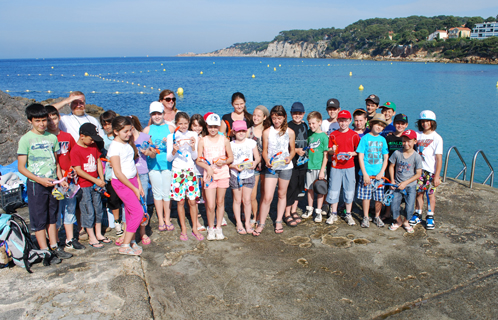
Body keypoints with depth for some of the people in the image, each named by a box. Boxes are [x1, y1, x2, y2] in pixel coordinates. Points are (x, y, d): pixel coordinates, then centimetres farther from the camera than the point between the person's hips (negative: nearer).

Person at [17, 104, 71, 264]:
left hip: (52, 183, 5)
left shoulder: (52, 137, 6)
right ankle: (45, 252, 11)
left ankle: (54, 247, 24)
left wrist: (60, 179, 3)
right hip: (36, 185, -4)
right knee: (39, 219, 3)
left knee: (52, 217, 13)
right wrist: (39, 179, -19)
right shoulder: (26, 139, -7)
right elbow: (21, 167, -9)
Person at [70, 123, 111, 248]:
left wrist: (101, 179, 1)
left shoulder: (94, 146, 7)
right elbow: (78, 170, -17)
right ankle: (92, 238, 14)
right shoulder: (75, 151, -14)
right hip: (84, 186, -7)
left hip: (96, 184, 7)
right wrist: (95, 180, -16)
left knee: (98, 208, 14)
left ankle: (99, 234, 27)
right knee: (88, 212, 2)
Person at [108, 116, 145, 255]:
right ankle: (124, 246, -1)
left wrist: (139, 184, 11)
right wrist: (134, 189, -13)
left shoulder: (128, 144, 10)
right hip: (121, 183, -7)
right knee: (138, 211, -9)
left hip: (132, 180, 7)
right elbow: (118, 173, -17)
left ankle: (131, 241, 19)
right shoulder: (115, 146, -15)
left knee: (130, 213, 9)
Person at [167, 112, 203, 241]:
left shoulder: (193, 135, 3)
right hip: (178, 171, 0)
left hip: (190, 170, 1)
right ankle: (183, 230, 17)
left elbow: (195, 157, 1)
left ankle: (195, 229, 14)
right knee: (180, 201, 4)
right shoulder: (171, 137, 1)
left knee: (192, 201, 1)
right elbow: (169, 158, 0)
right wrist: (174, 151, -21)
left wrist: (193, 147, -18)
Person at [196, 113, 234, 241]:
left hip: (223, 174, 1)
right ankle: (210, 228, 17)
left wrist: (224, 162, -11)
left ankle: (218, 228, 23)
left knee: (220, 202, 9)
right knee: (210, 205, -5)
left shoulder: (224, 140, 5)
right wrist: (208, 168, -14)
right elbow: (198, 160, 1)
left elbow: (231, 157, 9)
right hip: (209, 175, -1)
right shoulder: (203, 141, 3)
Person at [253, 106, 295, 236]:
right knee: (267, 197, -6)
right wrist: (267, 161, -17)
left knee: (282, 194, 13)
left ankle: (278, 221, 28)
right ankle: (261, 224, 8)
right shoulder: (267, 132, 0)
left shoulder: (290, 132, 2)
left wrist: (289, 158, -13)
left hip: (286, 167, 1)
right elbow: (265, 151, 2)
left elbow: (292, 150, 8)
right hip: (271, 167, -1)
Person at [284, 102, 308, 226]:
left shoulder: (305, 126, 12)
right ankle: (287, 214, 5)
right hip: (291, 161, -6)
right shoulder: (288, 126, -7)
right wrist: (296, 150, -18)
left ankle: (294, 210, 24)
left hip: (303, 161, 6)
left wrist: (305, 151, 14)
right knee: (291, 186, -6)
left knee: (300, 186, 11)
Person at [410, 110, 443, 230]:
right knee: (419, 192, 7)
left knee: (431, 193, 6)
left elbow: (439, 158, -9)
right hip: (419, 169, 3)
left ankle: (430, 217, 18)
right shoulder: (418, 135, 3)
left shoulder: (437, 138, -7)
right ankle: (418, 214, 21)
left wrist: (437, 175, -12)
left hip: (431, 171, -3)